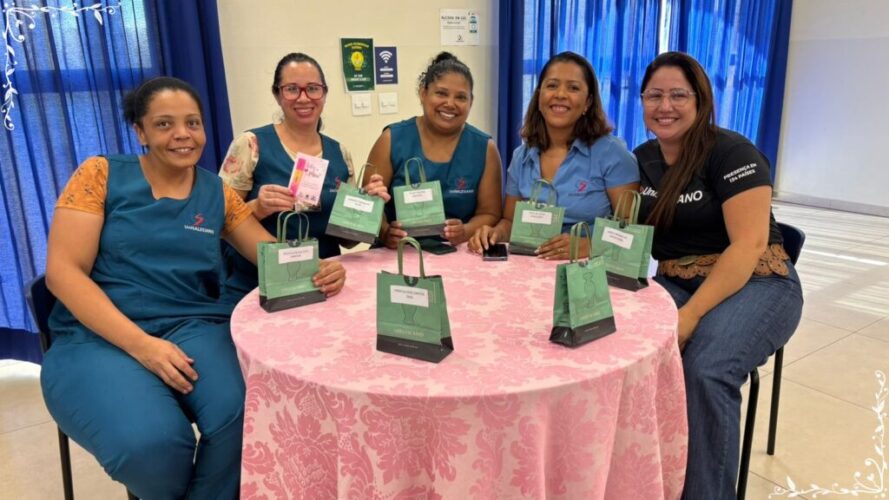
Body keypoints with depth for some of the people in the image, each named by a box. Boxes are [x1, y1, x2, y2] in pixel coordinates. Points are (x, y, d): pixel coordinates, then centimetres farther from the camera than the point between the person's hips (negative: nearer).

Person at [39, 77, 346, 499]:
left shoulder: (218, 194, 10)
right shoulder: (101, 175, 1)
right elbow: (63, 272, -6)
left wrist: (318, 270, -19)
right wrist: (141, 344, -19)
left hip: (192, 328, 2)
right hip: (97, 335, -2)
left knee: (243, 417, -29)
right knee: (149, 443, -31)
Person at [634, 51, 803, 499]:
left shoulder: (731, 152, -10)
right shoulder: (642, 158, 10)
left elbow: (750, 244, -19)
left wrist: (690, 315, -28)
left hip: (756, 285, -4)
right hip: (674, 283, 5)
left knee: (705, 370, -34)